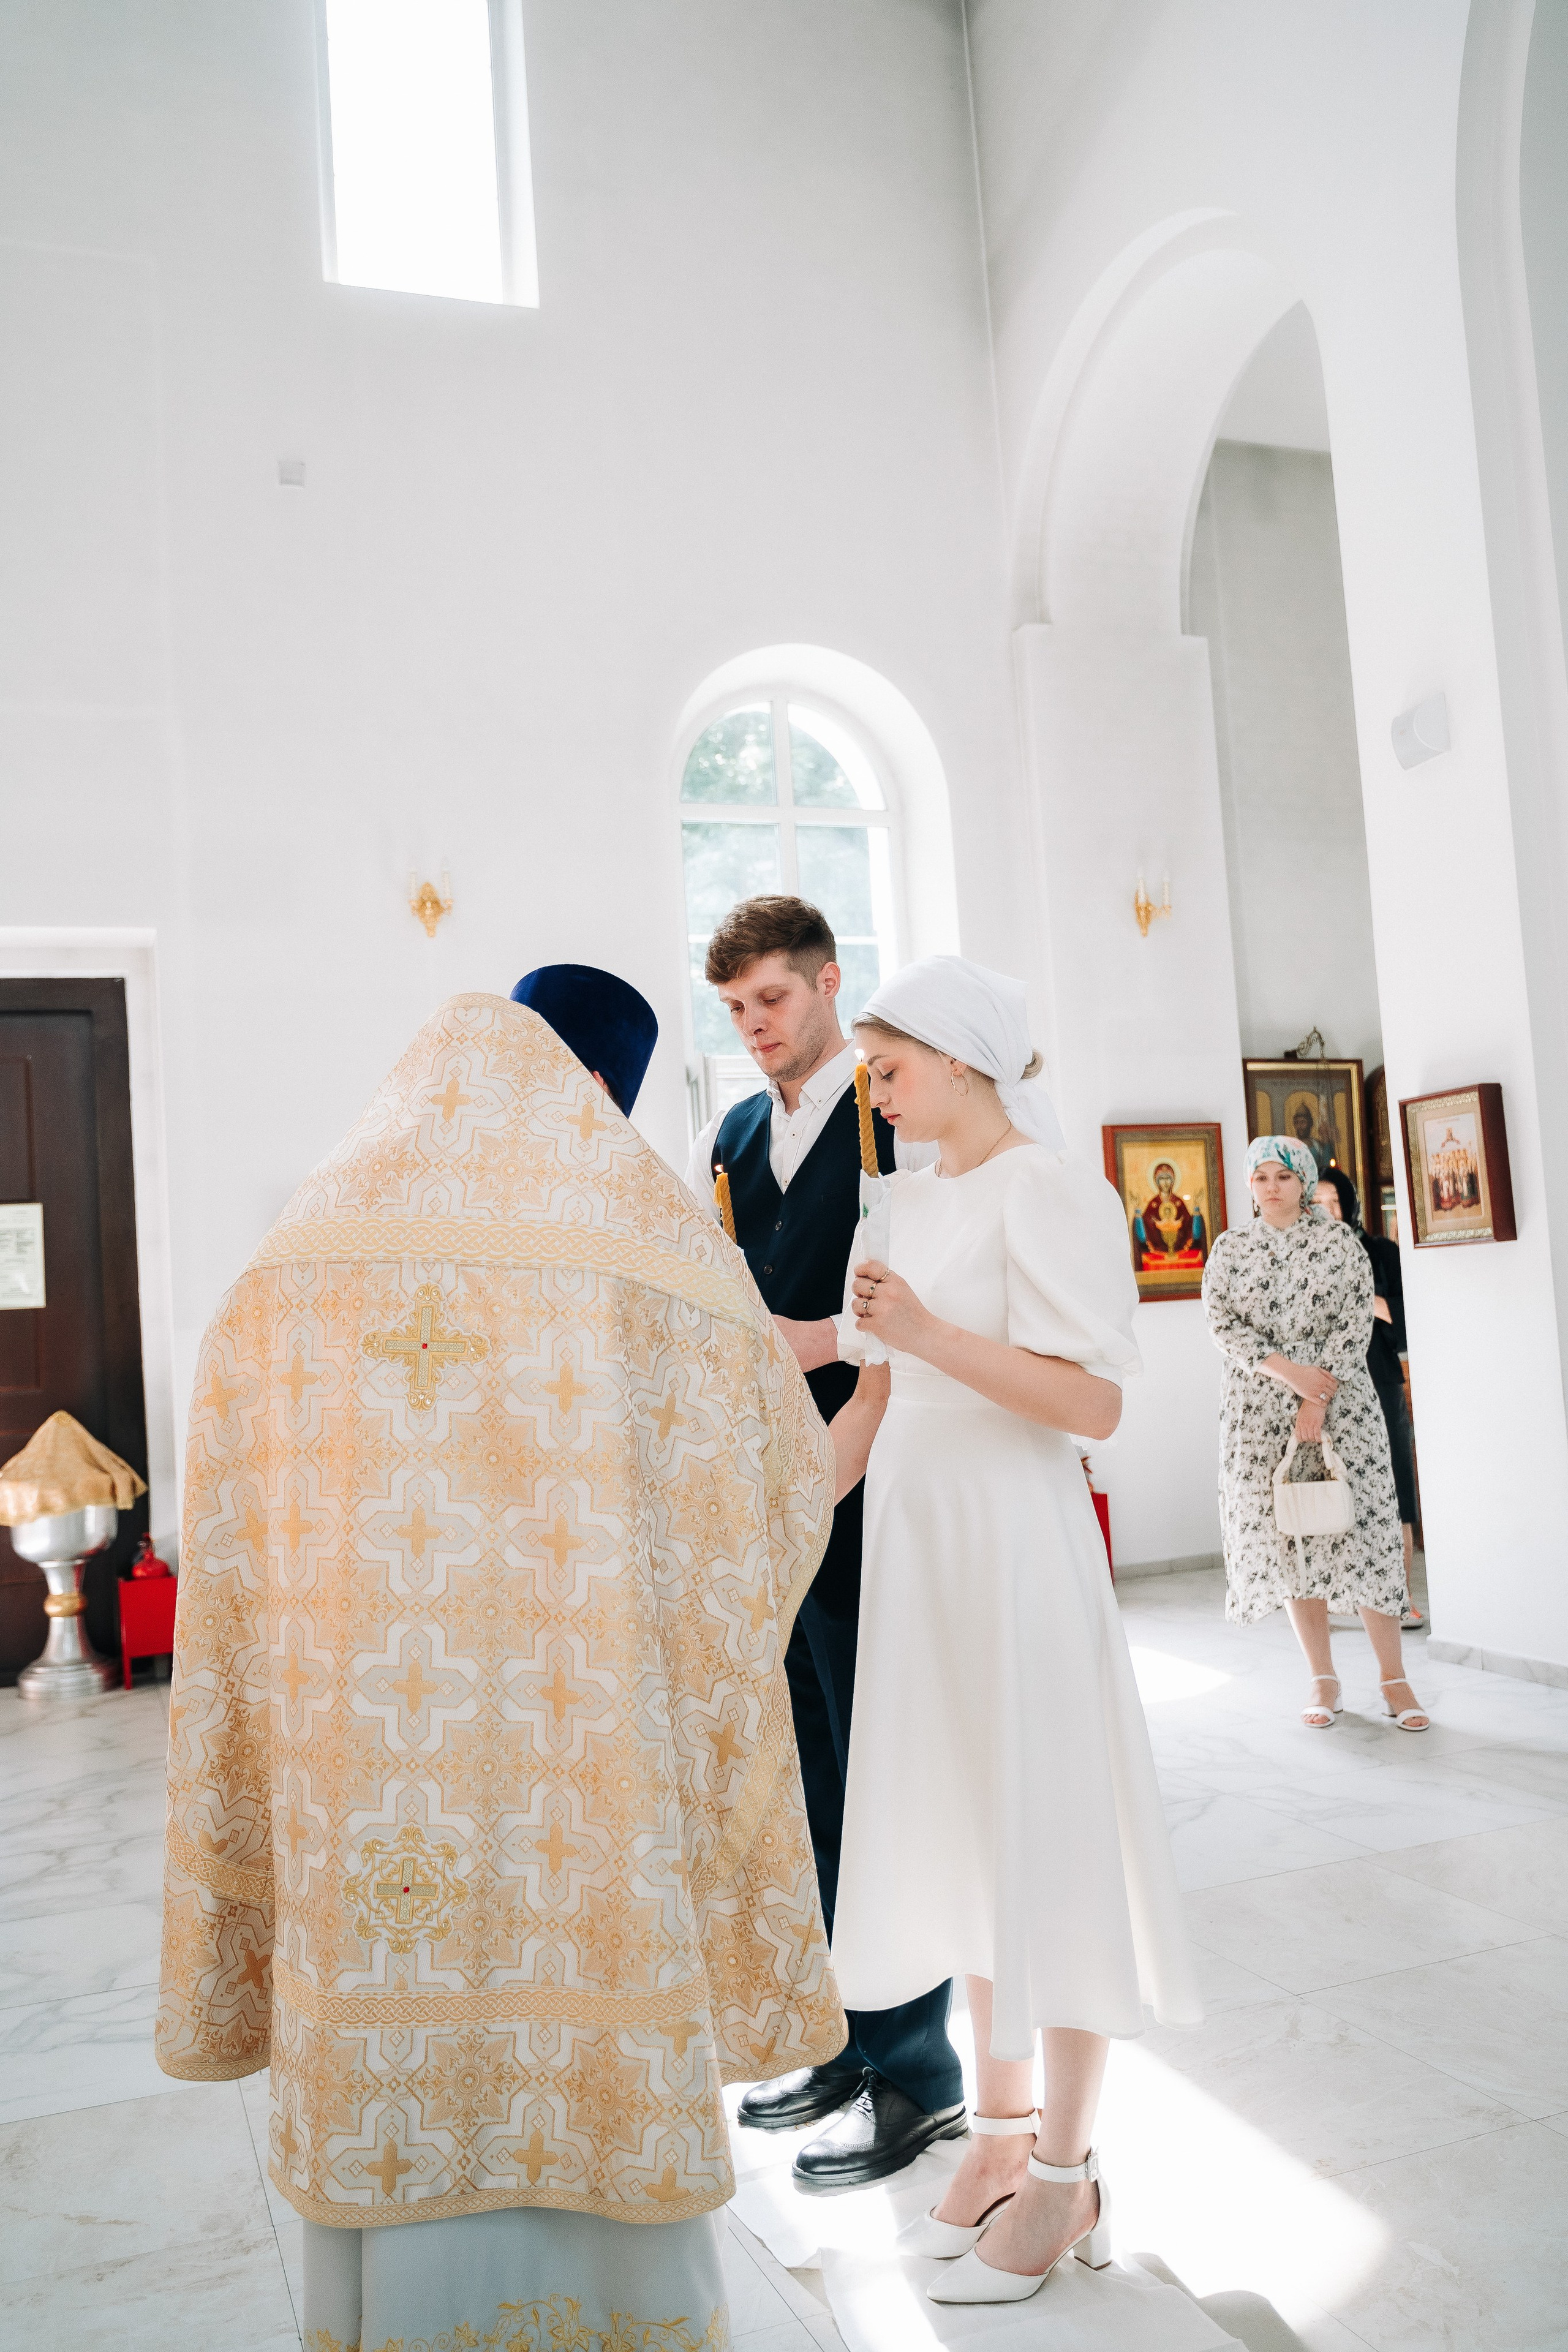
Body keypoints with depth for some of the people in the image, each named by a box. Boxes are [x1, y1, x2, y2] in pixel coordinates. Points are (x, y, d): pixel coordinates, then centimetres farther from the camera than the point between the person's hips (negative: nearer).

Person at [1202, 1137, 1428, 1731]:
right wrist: (1287, 1370, -14)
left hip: (1339, 1403, -1)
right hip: (1258, 1409, 2)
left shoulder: (1339, 1240, 2)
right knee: (1285, 1535, 2)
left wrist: (1318, 1398, -14)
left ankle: (1392, 1675, 5)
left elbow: (1355, 1324, -5)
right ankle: (1323, 1678, 13)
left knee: (1360, 1526, -5)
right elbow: (1223, 1324, -2)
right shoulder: (1230, 1248, 7)